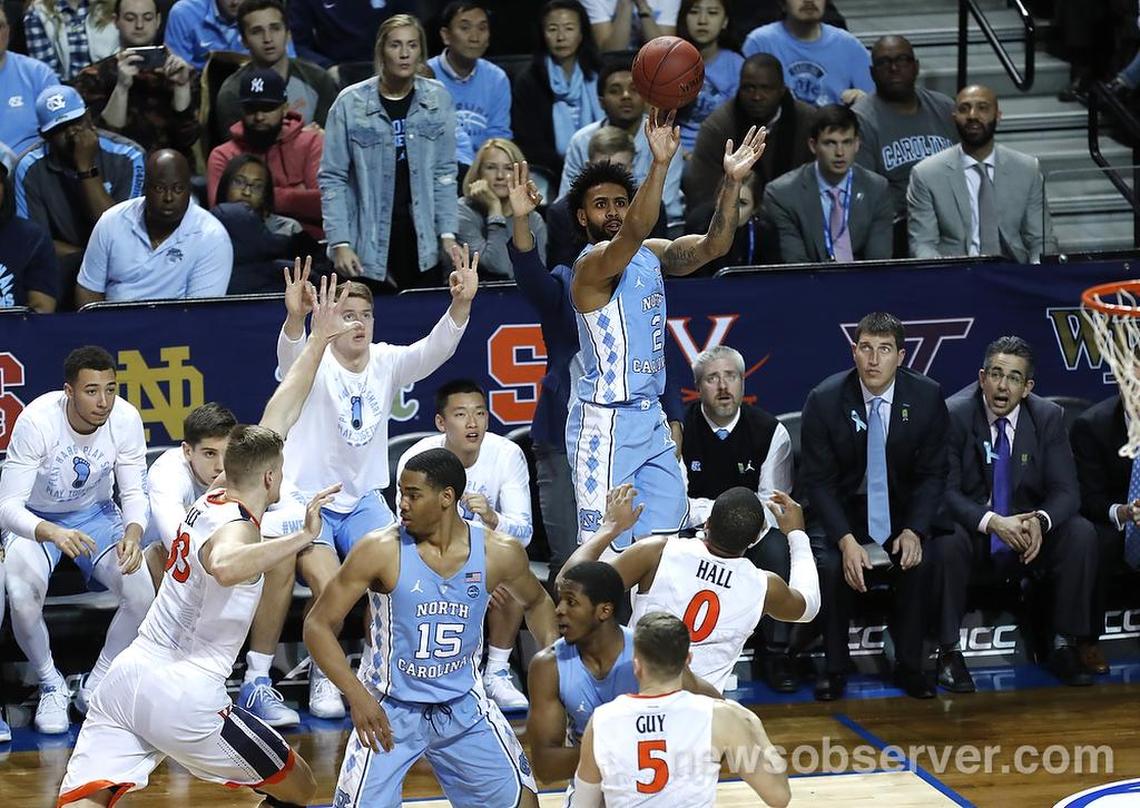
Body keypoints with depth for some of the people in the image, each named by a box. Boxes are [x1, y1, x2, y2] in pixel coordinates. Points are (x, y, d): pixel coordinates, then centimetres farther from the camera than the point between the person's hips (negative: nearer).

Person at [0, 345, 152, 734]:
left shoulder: (125, 419, -20)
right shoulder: (36, 422, -30)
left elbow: (135, 493, -11)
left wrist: (133, 533, -35)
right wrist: (53, 533, -51)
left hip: (96, 516, 3)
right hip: (35, 521, -3)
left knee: (141, 593, -22)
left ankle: (97, 687, 2)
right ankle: (51, 686, -2)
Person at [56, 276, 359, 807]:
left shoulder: (213, 501, 16)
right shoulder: (236, 524, -8)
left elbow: (276, 417, 25)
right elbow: (224, 566, -35)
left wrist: (319, 340, 31)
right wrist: (301, 538, -31)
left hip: (127, 678, 7)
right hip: (184, 694, -7)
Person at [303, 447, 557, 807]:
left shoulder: (499, 552, -9)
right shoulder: (380, 551, -18)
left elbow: (536, 603, 13)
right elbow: (318, 625, -14)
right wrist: (358, 696, -24)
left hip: (464, 706, 3)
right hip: (389, 710, -3)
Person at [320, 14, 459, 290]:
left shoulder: (437, 99, 3)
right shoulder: (351, 102, -4)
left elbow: (445, 172, 6)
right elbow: (333, 178, -2)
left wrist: (447, 234, -2)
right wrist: (339, 243, -10)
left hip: (422, 243, 2)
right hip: (368, 245, -2)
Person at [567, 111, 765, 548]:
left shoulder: (651, 254, 11)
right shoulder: (592, 265, -14)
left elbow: (713, 245, 1)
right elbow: (632, 233, -34)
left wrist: (731, 181, -14)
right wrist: (660, 164, -47)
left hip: (651, 418, 9)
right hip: (606, 422, -9)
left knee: (666, 537, 10)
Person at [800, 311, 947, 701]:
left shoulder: (927, 397, -9)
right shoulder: (825, 399, -13)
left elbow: (933, 474, -3)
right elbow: (817, 479, -11)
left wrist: (914, 531, -20)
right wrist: (846, 540, -25)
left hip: (902, 509, 1)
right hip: (842, 510, -1)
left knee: (920, 562, -27)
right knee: (828, 564, -29)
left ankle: (909, 666, -8)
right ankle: (834, 667, -9)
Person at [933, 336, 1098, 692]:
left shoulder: (1048, 417, -4)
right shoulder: (954, 415, -12)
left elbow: (1065, 490, -6)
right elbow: (946, 491, -16)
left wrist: (1039, 521, -30)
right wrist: (992, 522, -34)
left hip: (1029, 528, 3)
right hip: (973, 526, -3)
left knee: (1081, 533, -23)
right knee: (947, 539, -35)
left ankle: (1065, 647, -13)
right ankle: (949, 652, -23)